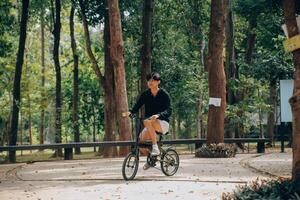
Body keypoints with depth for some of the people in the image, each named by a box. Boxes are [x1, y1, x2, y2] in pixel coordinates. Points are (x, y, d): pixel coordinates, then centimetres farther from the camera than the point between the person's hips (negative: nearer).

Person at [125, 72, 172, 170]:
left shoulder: (164, 94, -7)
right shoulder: (145, 94, 5)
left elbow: (168, 111, -15)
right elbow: (137, 106, 0)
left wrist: (158, 115, -35)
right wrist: (130, 112, -22)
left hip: (162, 123, -5)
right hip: (151, 126, 5)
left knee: (147, 122, -36)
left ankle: (155, 147, -29)